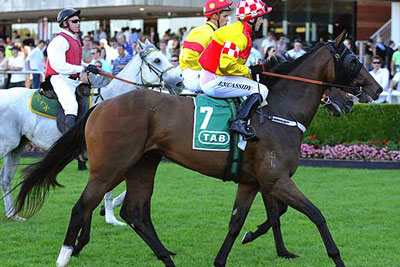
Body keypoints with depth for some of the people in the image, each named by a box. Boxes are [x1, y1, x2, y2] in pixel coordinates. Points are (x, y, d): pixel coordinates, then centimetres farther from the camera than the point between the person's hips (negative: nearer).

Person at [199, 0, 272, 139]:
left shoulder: (236, 30, 17)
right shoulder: (239, 36, -16)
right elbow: (226, 64, -26)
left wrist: (251, 70, 11)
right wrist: (249, 71, -12)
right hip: (215, 82, -10)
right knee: (261, 90, -11)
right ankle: (240, 122, -22)